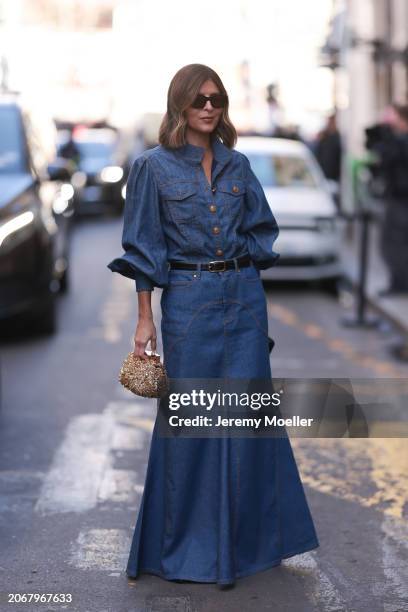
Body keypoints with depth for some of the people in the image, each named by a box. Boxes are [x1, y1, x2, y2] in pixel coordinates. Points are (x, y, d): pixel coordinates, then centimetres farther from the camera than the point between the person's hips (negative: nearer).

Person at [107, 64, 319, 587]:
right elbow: (144, 248, -4)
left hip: (244, 298, 4)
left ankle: (240, 538, 19)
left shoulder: (238, 165, 8)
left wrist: (249, 292, 9)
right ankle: (185, 543, 18)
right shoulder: (154, 167, -3)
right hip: (187, 302, -4)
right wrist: (145, 318, -6)